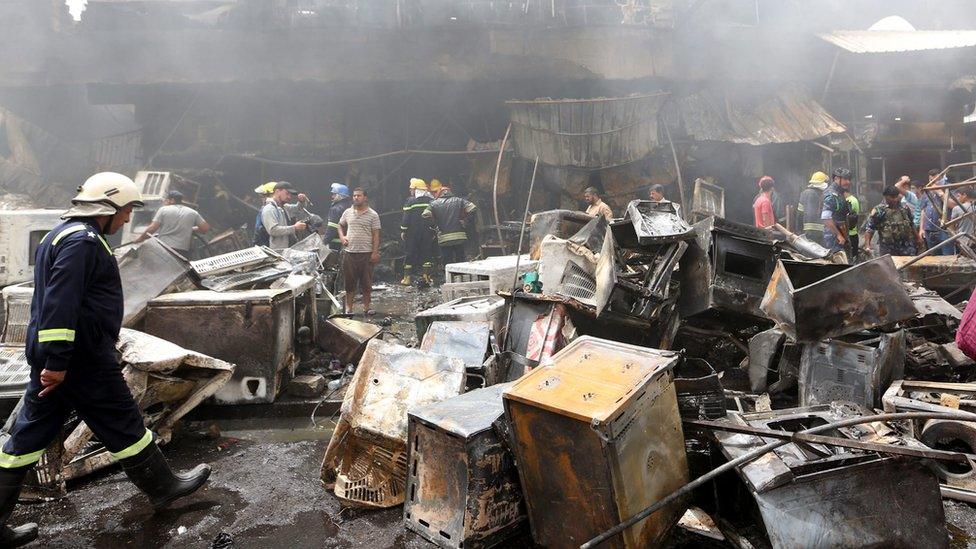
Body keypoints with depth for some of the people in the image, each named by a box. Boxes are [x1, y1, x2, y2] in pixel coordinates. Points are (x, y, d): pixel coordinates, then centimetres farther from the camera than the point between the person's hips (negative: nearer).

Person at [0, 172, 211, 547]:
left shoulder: (62, 234, 17)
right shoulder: (83, 241, -17)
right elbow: (60, 304, -25)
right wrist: (57, 361, -25)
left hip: (53, 354, 10)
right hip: (82, 360, -10)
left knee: (30, 434, 13)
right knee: (122, 426, 4)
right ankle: (164, 487, 20)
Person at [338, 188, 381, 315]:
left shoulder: (373, 215, -1)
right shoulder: (347, 212, 8)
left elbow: (376, 235, -3)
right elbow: (340, 225, 24)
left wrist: (375, 252, -10)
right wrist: (342, 237, 5)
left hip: (366, 253, -2)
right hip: (350, 252, 2)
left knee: (366, 283, 5)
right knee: (349, 282, 7)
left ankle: (366, 308, 17)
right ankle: (348, 309, 15)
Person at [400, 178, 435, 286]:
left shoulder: (410, 201, -7)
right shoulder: (431, 201, 5)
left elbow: (406, 217, -8)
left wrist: (403, 231, -2)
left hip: (413, 233, -3)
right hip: (428, 232, 3)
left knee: (410, 254, 3)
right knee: (427, 253, 9)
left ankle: (407, 278, 5)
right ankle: (426, 276, 6)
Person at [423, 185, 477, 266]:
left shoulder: (434, 203, 4)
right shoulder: (459, 200, 7)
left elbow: (426, 215, -11)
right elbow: (472, 209, -5)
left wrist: (435, 226, 1)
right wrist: (465, 222, 6)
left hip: (443, 239, -1)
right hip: (460, 236, 1)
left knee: (448, 264, 4)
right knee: (461, 262, 11)